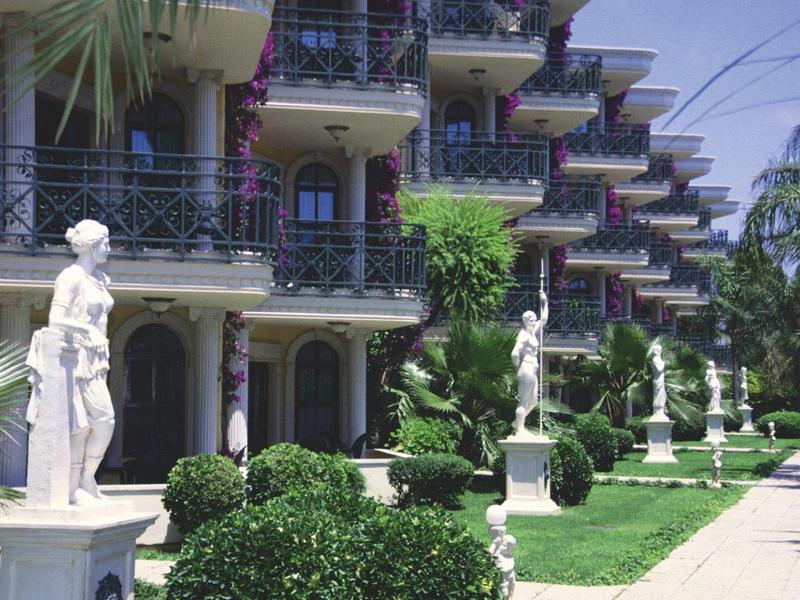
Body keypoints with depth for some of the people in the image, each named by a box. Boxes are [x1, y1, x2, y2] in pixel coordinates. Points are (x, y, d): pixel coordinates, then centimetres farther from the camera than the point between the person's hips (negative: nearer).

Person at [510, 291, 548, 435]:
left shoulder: (532, 332, 15)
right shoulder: (523, 335, -13)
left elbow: (543, 320, 21)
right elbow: (515, 354, -23)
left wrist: (545, 303, 16)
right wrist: (519, 366, -9)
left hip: (533, 370, 10)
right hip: (526, 369, -10)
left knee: (533, 402, 15)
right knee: (523, 402, -5)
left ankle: (518, 422, 25)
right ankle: (519, 430, -1)